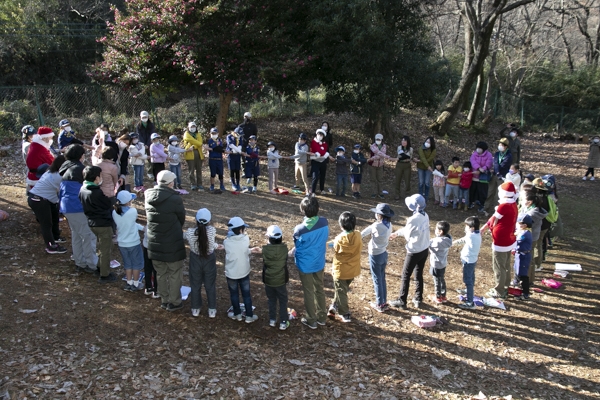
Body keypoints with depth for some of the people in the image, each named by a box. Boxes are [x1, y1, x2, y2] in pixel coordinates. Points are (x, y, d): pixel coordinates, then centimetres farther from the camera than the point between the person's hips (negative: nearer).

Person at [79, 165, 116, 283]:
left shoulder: (83, 189, 0)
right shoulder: (97, 193, -24)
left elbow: (83, 204, 10)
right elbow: (109, 205, -12)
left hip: (92, 223, 8)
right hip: (103, 224, -8)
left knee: (102, 247, 27)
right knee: (105, 250, 6)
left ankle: (100, 268, 41)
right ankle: (105, 275, 15)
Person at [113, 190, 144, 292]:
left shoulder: (115, 213, -7)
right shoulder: (133, 211, -22)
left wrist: (142, 228, 5)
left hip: (122, 243, 4)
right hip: (133, 243, -4)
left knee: (127, 264, 21)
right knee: (136, 264, 14)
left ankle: (129, 283, 29)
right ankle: (135, 284, 23)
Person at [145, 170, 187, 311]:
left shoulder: (148, 196, -6)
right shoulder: (175, 199, -22)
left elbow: (149, 217, 5)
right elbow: (182, 219, -7)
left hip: (154, 244, 5)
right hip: (172, 245, -5)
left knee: (161, 274, 20)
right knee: (175, 274, 13)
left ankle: (164, 300, 34)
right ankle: (174, 302, 24)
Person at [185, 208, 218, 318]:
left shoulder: (190, 232, -23)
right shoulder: (212, 231, -27)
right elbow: (214, 246, -10)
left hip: (195, 260, 1)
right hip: (209, 260, 0)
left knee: (195, 285, 22)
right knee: (210, 286, 19)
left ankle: (196, 309, 36)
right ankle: (212, 310, 30)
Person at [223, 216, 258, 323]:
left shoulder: (226, 242, -16)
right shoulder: (246, 239, -16)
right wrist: (243, 233, 14)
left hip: (231, 273, 0)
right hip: (244, 272, 0)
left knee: (234, 294, 20)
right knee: (246, 294, 16)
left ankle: (237, 314, 34)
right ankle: (249, 316, 24)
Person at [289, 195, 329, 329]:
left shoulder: (300, 229, -28)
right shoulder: (324, 222, -14)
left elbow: (297, 249, -12)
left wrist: (290, 253, 10)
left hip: (305, 265, -4)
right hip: (319, 262, 4)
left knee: (308, 292, 13)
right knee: (319, 289, 22)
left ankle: (311, 320, 29)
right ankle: (321, 317, 36)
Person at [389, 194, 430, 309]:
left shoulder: (413, 219, -26)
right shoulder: (425, 216, 0)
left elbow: (408, 235, -12)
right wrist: (397, 233, 18)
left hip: (414, 252, -7)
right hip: (425, 250, 7)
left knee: (406, 276, 7)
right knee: (419, 275, 19)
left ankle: (402, 301, 15)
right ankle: (418, 299, 28)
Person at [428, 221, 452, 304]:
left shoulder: (439, 241, -30)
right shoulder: (447, 239, -5)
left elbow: (428, 243, -18)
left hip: (437, 265, -8)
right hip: (442, 263, 8)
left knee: (437, 282, 10)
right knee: (442, 280, 22)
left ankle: (438, 297, 26)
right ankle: (443, 296, 36)